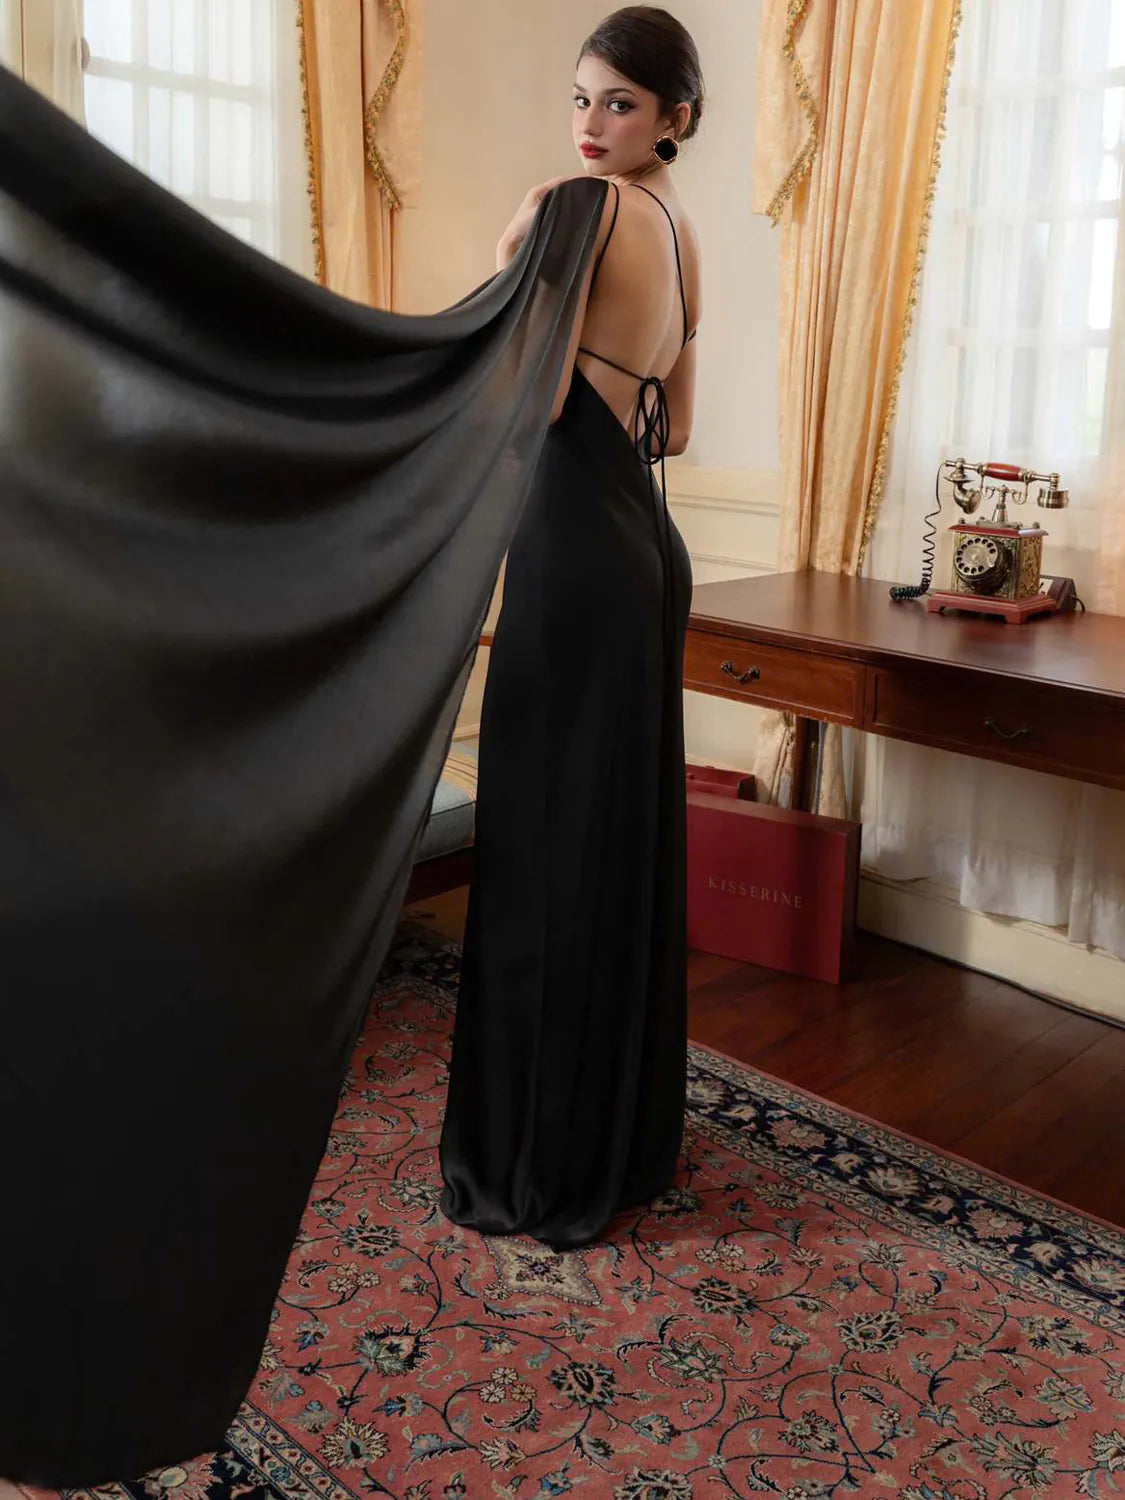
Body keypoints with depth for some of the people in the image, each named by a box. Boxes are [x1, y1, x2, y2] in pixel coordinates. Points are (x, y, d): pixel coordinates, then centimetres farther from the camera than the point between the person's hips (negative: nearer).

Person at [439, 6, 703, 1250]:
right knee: (626, 835, 14)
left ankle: (543, 1162, 11)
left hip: (579, 546, -10)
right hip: (643, 541, 10)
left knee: (550, 845, -2)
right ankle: (627, 1138, 28)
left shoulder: (587, 208, -10)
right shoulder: (681, 231, 18)